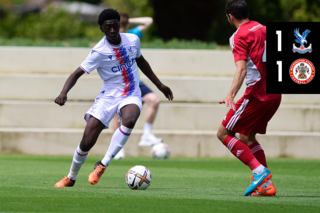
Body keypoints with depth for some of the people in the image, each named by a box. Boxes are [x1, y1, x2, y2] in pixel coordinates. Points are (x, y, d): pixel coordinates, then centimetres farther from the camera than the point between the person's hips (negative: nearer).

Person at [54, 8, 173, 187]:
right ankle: (71, 178, 21)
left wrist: (160, 85, 25)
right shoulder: (99, 52, -13)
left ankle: (103, 165, -24)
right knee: (87, 142, -7)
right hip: (108, 97, -1)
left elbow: (141, 61, 20)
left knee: (129, 120, -35)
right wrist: (64, 93, -34)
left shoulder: (133, 40, 0)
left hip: (131, 96, 2)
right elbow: (77, 73, -15)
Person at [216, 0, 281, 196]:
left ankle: (259, 171, -15)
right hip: (275, 94, 8)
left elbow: (242, 69, -23)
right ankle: (266, 185, 9)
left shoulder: (240, 36, -9)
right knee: (247, 137, 19)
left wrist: (231, 95, -33)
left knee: (224, 133, -2)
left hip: (257, 94, -8)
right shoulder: (263, 29, 14)